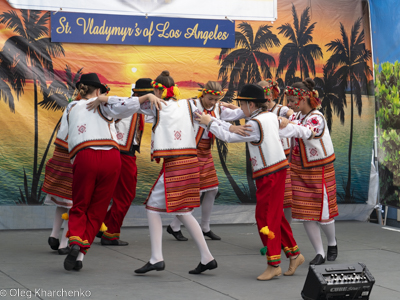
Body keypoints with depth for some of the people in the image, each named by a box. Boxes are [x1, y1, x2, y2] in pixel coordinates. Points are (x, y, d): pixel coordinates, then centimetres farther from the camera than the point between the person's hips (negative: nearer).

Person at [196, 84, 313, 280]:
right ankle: (294, 254, 22)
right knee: (275, 215, 15)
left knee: (266, 217, -4)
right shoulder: (271, 117, 9)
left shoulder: (255, 124, -18)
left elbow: (229, 136, -16)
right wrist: (309, 132, 41)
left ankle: (273, 265, 0)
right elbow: (291, 130, 22)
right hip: (277, 169, 10)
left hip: (270, 174, -10)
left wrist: (210, 123, -3)